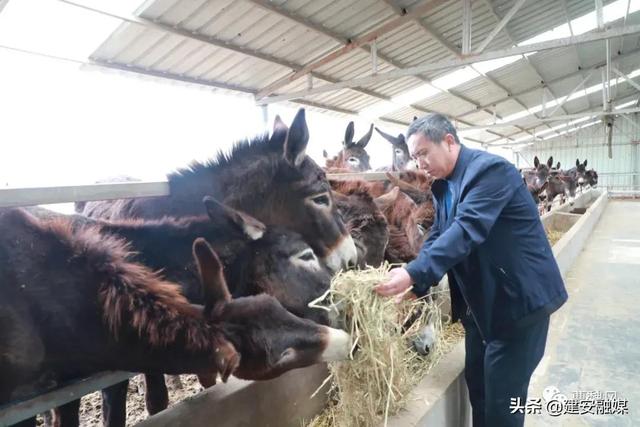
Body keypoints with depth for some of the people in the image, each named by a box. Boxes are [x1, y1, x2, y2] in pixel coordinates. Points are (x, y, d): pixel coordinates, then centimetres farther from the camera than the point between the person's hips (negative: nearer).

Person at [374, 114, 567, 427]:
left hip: (519, 298, -8)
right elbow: (438, 236, 5)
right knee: (476, 382, 19)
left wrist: (414, 274, -40)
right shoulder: (443, 186, 5)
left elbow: (466, 230, -33)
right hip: (479, 301, 8)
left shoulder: (491, 169, -21)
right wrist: (416, 286, -8)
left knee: (502, 396, 3)